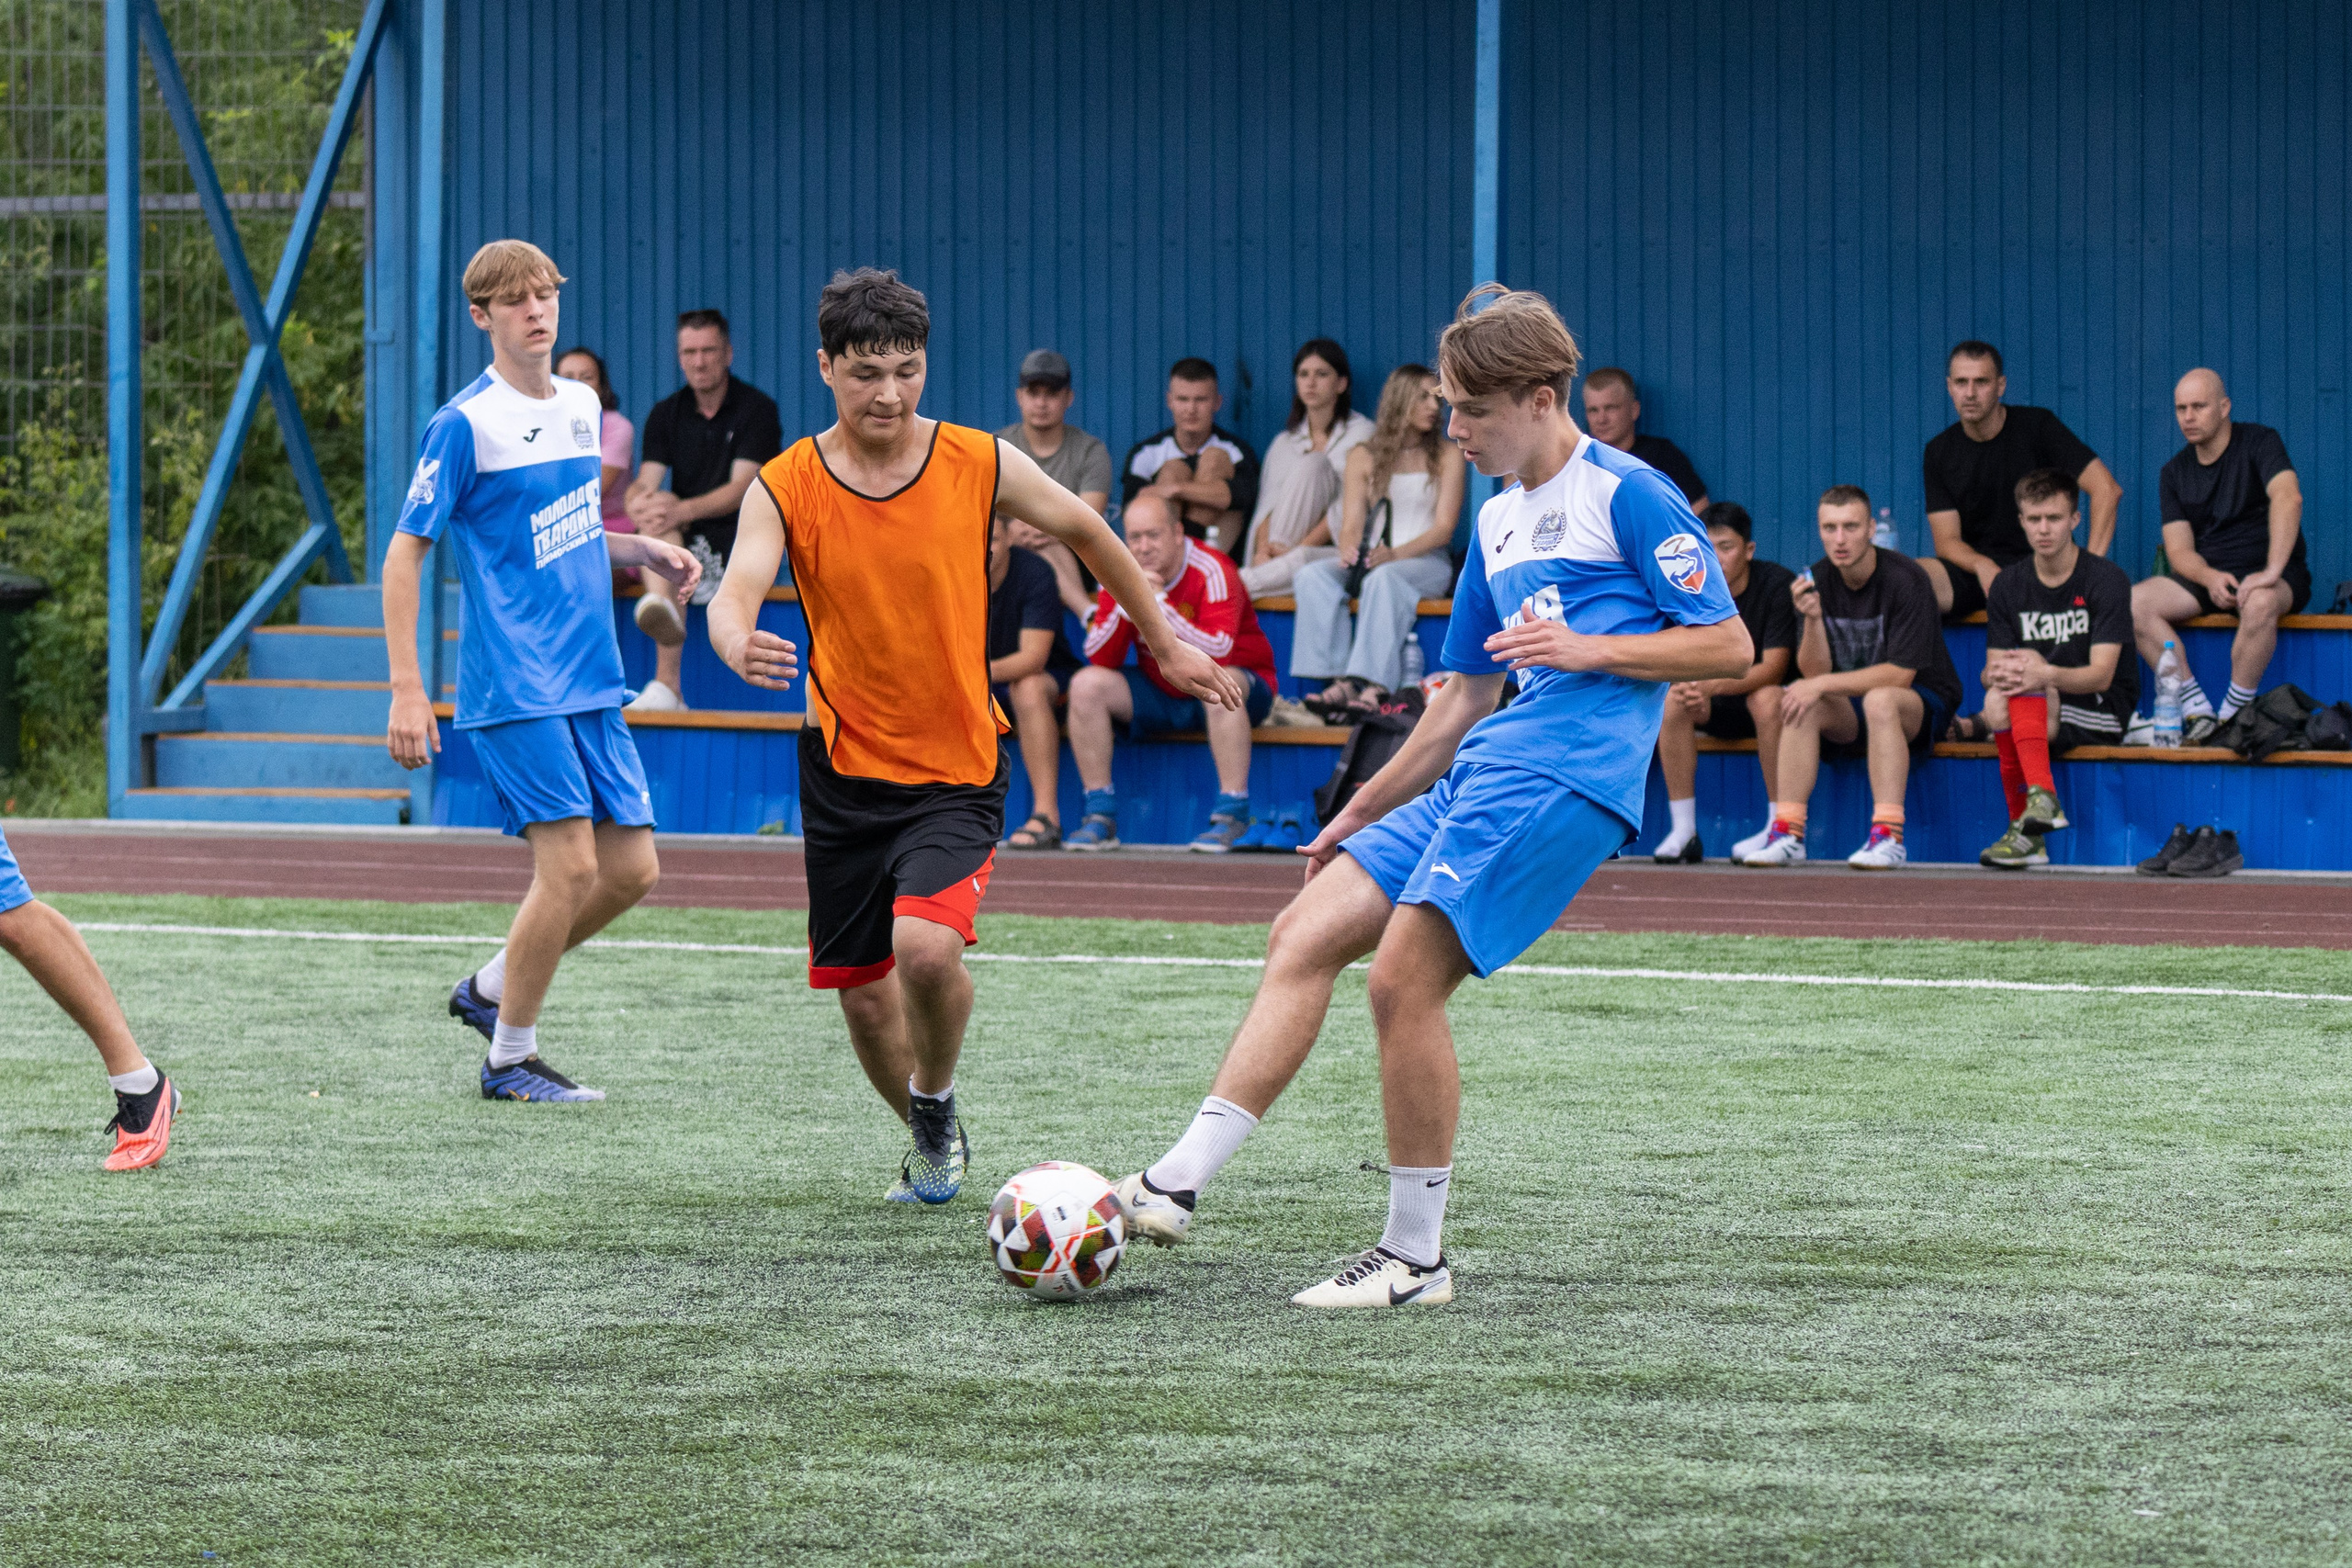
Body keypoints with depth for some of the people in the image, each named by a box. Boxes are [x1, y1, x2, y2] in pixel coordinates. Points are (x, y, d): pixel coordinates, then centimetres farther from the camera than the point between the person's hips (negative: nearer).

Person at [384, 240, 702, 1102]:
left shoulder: (582, 404, 12)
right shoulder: (464, 424, -10)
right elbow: (405, 554, -8)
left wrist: (641, 550, 7)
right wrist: (407, 690, -14)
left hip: (592, 683, 8)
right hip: (514, 688, -7)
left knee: (633, 867, 5)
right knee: (571, 864, -12)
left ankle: (490, 990, 23)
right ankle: (510, 1058, 3)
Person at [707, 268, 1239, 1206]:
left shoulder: (981, 464, -8)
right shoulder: (786, 488, -8)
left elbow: (1082, 529, 8)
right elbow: (734, 594, -22)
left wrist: (1165, 644, 17)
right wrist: (739, 645, -47)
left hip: (959, 770, -2)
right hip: (844, 768, 2)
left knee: (925, 945, -25)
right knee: (863, 994, 7)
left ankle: (936, 1104, 5)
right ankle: (930, 1146, 35)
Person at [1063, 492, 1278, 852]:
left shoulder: (1212, 572, -20)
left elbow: (1219, 653, -34)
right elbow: (1099, 661, -9)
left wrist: (1160, 607, -37)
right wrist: (1124, 606, -25)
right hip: (1160, 695, 5)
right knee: (1086, 685, -13)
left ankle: (1231, 817, -35)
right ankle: (1100, 817, -11)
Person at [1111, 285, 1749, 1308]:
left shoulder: (1629, 495, -4)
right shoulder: (1498, 521, 22)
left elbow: (1727, 646, -7)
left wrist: (1585, 648, -16)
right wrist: (1360, 814, 27)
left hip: (1563, 778, -9)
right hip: (1483, 769, 9)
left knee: (1404, 977, -17)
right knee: (1304, 933, -2)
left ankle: (1415, 1258, -7)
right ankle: (1179, 1183, -5)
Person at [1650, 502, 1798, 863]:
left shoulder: (1777, 585, -17)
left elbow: (1773, 668, -22)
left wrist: (1712, 686, -37)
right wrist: (1689, 688, -31)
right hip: (1719, 711, 4)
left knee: (1766, 699, -37)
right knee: (1672, 700, -24)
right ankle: (1684, 832, -22)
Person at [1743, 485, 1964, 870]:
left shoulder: (1905, 579, -18)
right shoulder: (1816, 583, -2)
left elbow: (1900, 674, -22)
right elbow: (1814, 673, -5)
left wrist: (1822, 684, -23)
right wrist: (1813, 619, -23)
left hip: (1923, 705, -5)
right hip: (1849, 716, 5)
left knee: (1880, 699, -36)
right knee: (1800, 704, -24)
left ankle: (1888, 836, -39)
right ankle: (1787, 833, -26)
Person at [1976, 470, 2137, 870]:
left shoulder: (2107, 579, -7)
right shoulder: (2008, 585, 8)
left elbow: (2101, 675, -17)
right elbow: (1991, 670, 2)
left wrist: (2047, 674, -38)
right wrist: (1995, 674, -25)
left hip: (2105, 714, -4)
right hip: (2039, 716, 4)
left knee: (2027, 686, -32)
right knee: (1997, 703, -30)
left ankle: (2040, 800, -47)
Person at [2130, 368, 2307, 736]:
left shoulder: (2259, 442, -6)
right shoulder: (2175, 473, 10)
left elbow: (2288, 498, -23)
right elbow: (2179, 549, 4)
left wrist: (2271, 572, -36)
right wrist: (2209, 578, -20)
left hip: (2268, 573, -5)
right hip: (2206, 577, 5)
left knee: (2261, 603, -41)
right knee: (2134, 603, -22)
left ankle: (2233, 716, -27)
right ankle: (2197, 710, -22)